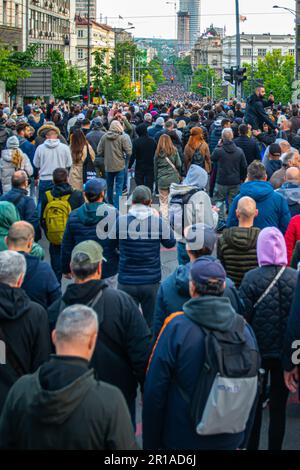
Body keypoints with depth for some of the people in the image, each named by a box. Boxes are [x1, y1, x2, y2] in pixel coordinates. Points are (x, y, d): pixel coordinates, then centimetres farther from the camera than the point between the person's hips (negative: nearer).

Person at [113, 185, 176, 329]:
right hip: (152, 282, 0)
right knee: (152, 322, 14)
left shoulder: (120, 221, -12)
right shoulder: (159, 222, -11)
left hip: (126, 282, 0)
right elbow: (171, 243, 6)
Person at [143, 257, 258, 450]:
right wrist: (242, 439, 16)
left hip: (182, 439, -3)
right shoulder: (244, 329, -7)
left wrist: (151, 443, -5)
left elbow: (155, 391, -16)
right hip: (230, 441, 3)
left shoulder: (176, 327, -19)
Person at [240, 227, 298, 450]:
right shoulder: (295, 277, -8)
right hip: (286, 352, 1)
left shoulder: (251, 278, -13)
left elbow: (243, 316, -12)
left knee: (255, 405, 14)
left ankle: (252, 446, 22)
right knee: (278, 407, 10)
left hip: (257, 350, -1)